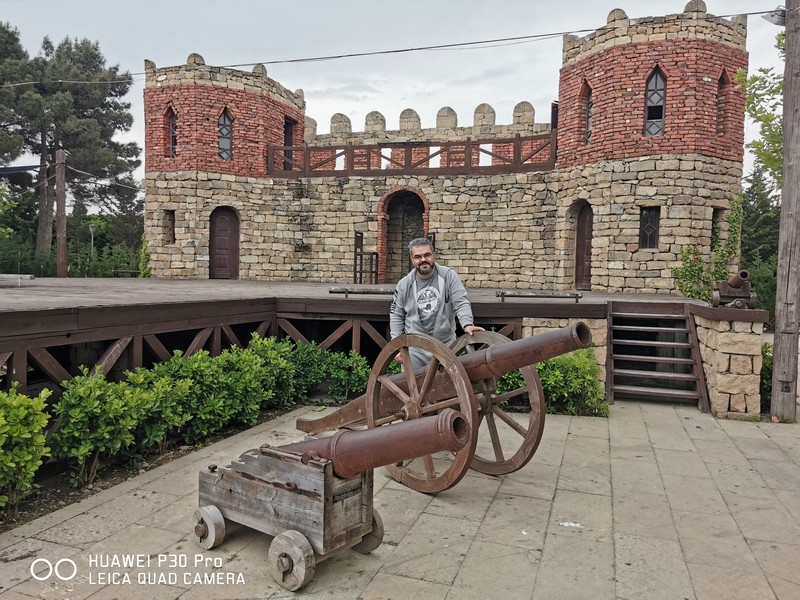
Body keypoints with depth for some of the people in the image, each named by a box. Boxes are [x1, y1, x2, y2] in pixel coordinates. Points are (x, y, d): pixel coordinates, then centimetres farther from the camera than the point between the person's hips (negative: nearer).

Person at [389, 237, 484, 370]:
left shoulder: (449, 276, -3)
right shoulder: (404, 284, 1)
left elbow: (461, 303, -8)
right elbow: (396, 316, 7)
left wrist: (467, 324, -27)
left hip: (446, 345, -1)